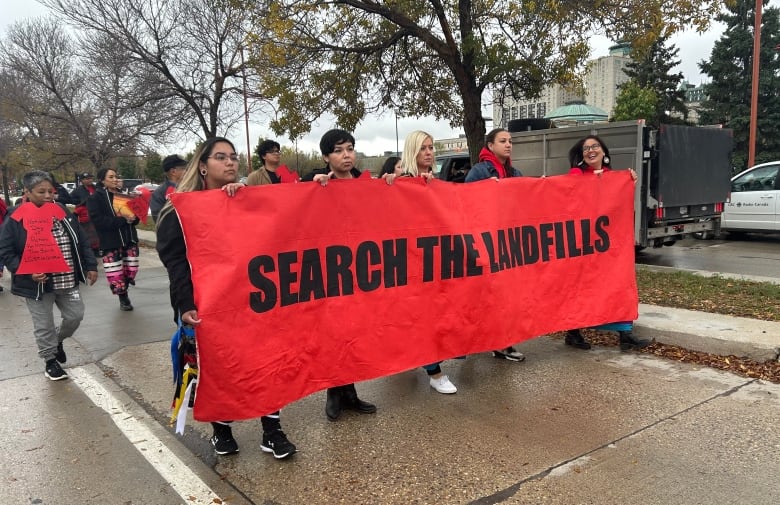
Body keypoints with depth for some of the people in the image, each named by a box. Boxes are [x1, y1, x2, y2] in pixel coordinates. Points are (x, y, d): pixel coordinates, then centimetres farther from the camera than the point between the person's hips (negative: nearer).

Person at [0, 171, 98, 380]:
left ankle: (58, 341, 41)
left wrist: (90, 266, 5)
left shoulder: (62, 211, 3)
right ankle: (50, 360, 28)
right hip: (37, 284, -4)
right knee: (44, 325, 8)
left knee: (75, 315, 12)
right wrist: (27, 272, -21)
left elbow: (81, 241, 9)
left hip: (67, 281, 4)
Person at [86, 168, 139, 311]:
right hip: (110, 242, -4)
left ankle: (124, 292, 29)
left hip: (129, 239, 5)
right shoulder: (95, 198, -3)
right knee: (115, 275, -6)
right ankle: (123, 298, 15)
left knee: (131, 270, 5)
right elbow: (98, 220, -15)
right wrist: (123, 220, -21)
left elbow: (135, 214, 16)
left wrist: (133, 218, -10)